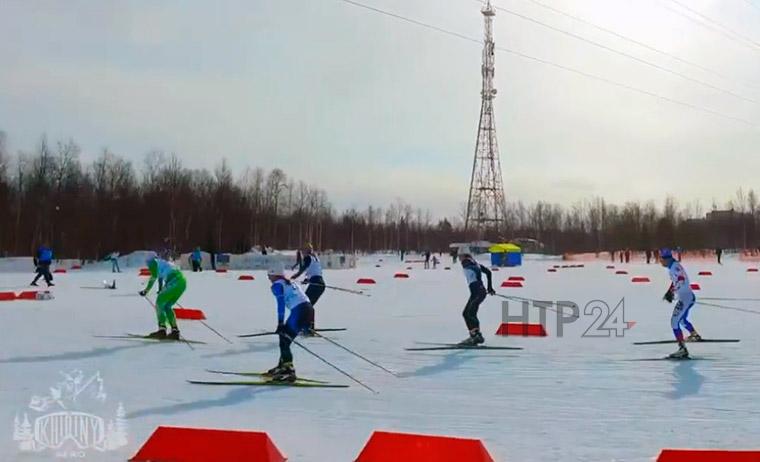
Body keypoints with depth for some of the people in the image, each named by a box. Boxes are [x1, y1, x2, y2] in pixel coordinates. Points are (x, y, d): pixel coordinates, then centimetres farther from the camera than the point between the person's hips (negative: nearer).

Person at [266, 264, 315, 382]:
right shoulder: (291, 283, 28)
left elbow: (281, 303, -8)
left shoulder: (277, 285, 5)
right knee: (284, 337, 23)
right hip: (309, 309, 9)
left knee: (284, 342, -2)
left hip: (299, 311, -9)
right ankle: (283, 366, 33)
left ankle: (289, 372, -7)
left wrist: (280, 323, -9)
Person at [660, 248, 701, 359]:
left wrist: (671, 292, -33)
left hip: (685, 298, -10)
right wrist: (669, 292, 19)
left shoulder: (675, 266, -18)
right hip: (688, 297, 10)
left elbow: (680, 280, -32)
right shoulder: (672, 267, 13)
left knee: (675, 322, -15)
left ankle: (682, 349, -20)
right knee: (682, 319, 30)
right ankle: (695, 335, 52)